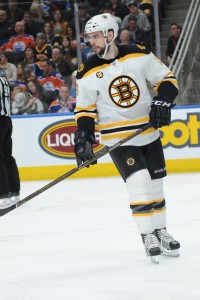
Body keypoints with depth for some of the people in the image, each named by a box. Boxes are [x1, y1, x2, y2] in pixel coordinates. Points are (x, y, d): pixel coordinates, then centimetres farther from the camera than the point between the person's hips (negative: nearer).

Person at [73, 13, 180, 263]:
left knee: (155, 185, 11)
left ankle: (160, 231, 29)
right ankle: (147, 236, -4)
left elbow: (166, 78, 0)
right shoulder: (88, 73, -8)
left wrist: (162, 102, -16)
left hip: (149, 134, 2)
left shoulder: (140, 56, -8)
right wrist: (83, 138, -11)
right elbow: (85, 109, -1)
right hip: (118, 138, -2)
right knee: (139, 182, -17)